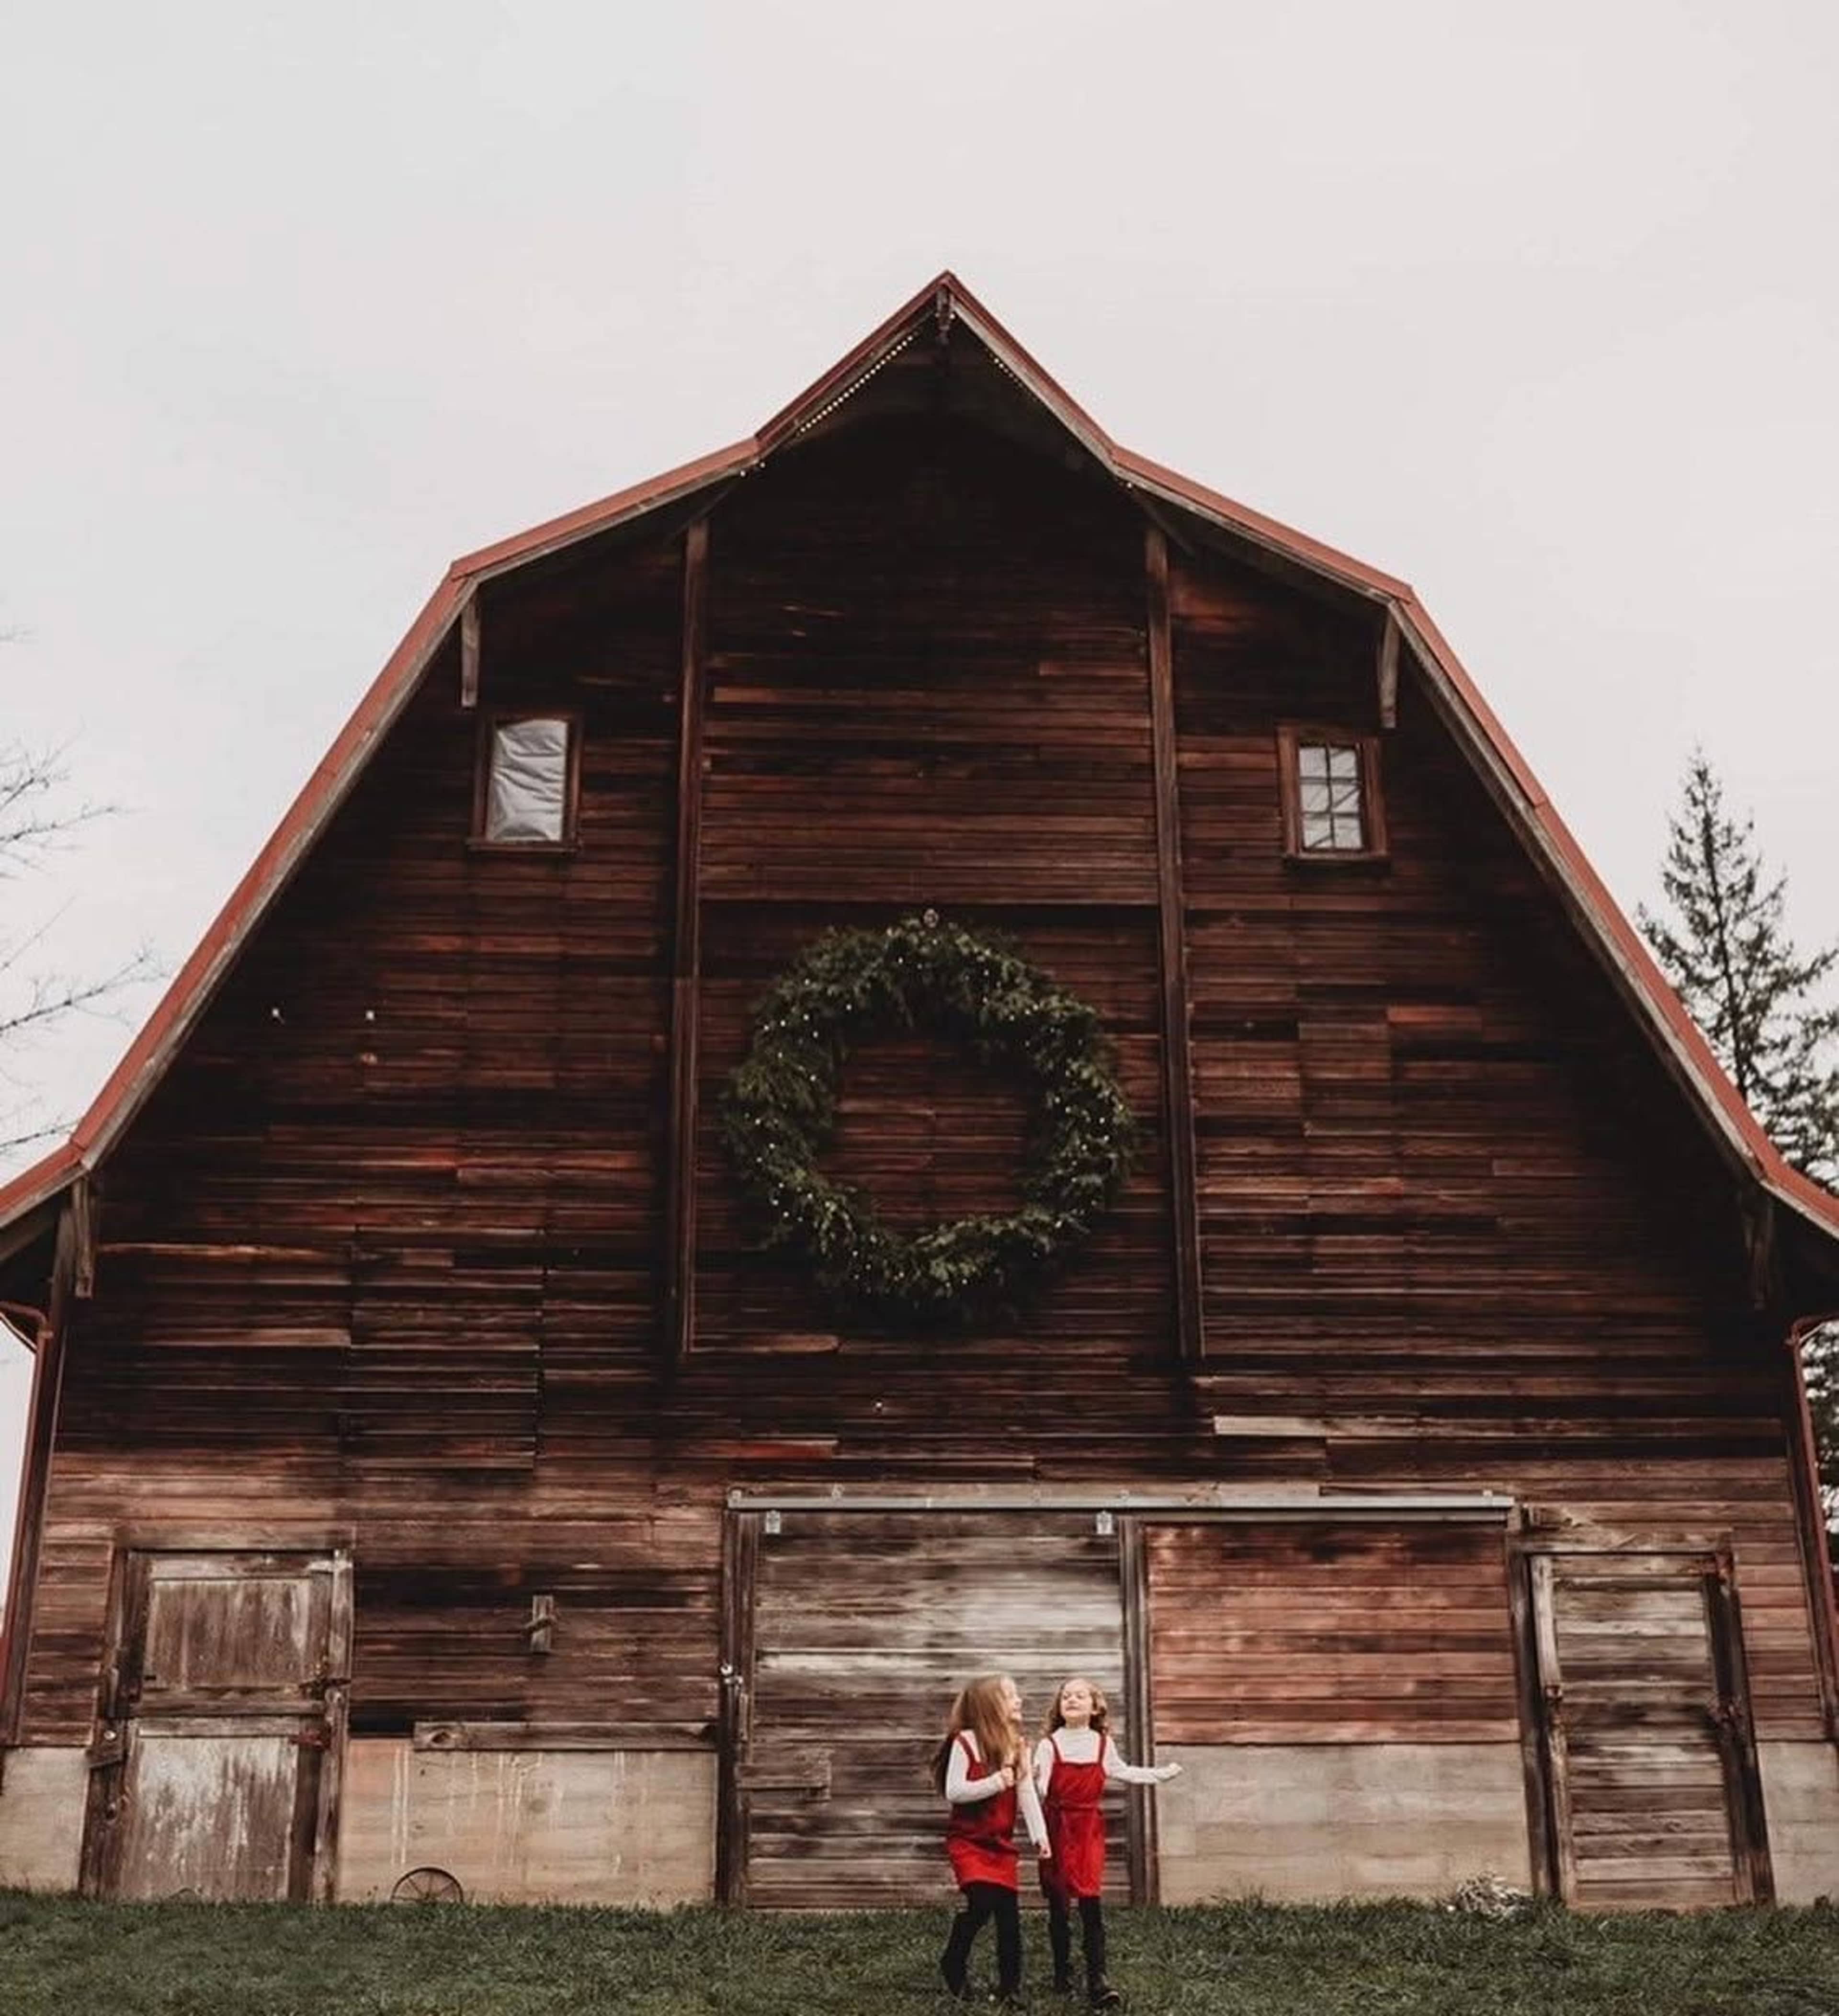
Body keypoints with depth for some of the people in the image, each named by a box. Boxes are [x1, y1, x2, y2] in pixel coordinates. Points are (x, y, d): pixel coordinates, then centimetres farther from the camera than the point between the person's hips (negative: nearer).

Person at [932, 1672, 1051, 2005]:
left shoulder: (1018, 1745, 3)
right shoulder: (965, 1741, -14)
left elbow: (1027, 1794, -4)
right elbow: (953, 1792, -19)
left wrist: (1040, 1835, -16)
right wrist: (996, 1782, -26)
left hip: (1002, 1843, 5)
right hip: (968, 1840, -5)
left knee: (1009, 1913, 2)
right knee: (982, 1903, -19)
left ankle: (1010, 1987, 16)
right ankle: (954, 1962, 8)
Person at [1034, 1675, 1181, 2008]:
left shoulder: (1103, 1744, 5)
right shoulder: (1049, 1745, -7)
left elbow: (1123, 1773, 23)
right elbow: (1038, 1789, -15)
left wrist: (1162, 1773, 26)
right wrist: (1032, 1781, -38)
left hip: (1090, 1828, 2)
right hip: (1058, 1828, -1)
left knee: (1091, 1902, -7)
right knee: (1058, 1905, 5)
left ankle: (1097, 1980, -6)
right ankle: (1063, 1974, 20)